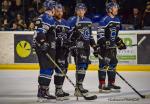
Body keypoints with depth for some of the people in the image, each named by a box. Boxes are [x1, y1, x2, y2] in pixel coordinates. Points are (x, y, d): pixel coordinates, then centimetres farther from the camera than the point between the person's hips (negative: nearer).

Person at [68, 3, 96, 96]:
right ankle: (78, 86, -20)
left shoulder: (88, 21, 16)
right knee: (81, 64, -18)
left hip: (86, 46, 8)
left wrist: (94, 44, 21)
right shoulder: (72, 20, -7)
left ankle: (79, 85, 21)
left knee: (85, 65, 10)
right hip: (77, 46, -8)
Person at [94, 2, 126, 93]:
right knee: (104, 64, -8)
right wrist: (103, 43, -24)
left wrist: (120, 42, 20)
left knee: (113, 63, 12)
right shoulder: (105, 20, -13)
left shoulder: (117, 20, 15)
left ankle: (111, 83, 20)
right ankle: (102, 85, -6)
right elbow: (100, 33, -17)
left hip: (112, 46, 9)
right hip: (104, 46, -9)